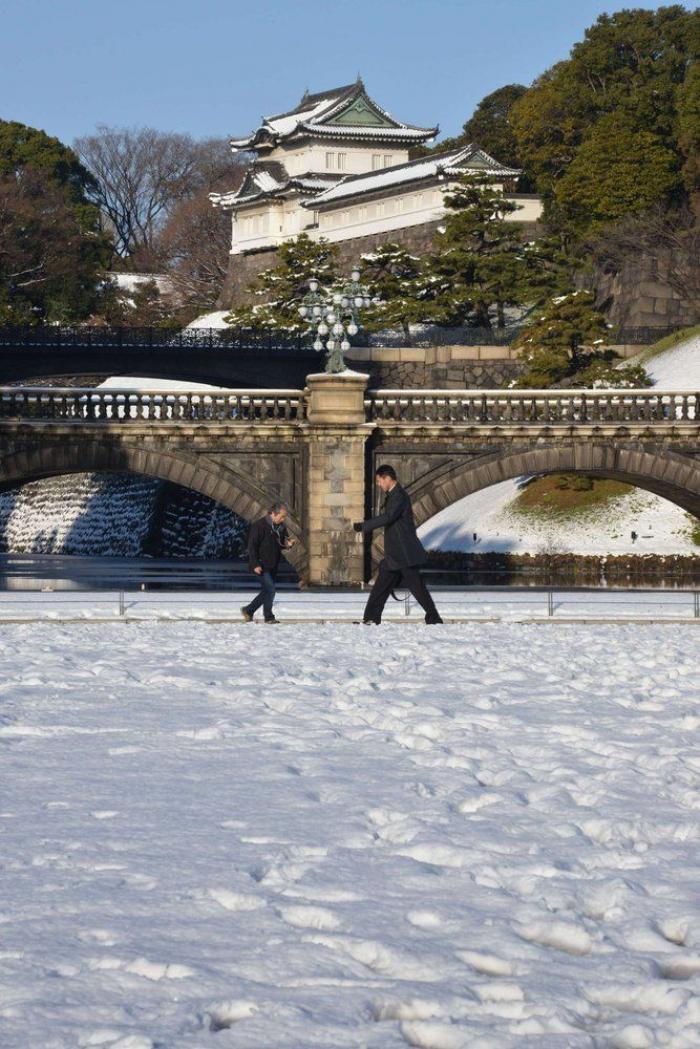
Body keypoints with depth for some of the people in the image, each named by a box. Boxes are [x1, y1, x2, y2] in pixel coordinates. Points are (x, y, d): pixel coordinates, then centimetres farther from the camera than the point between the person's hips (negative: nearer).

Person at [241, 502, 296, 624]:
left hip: (273, 565, 8)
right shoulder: (259, 526, -13)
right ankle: (269, 617, 0)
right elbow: (252, 546, -14)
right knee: (270, 590, -11)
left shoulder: (280, 527, 10)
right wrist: (255, 564, -19)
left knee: (266, 591, 11)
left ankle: (248, 611, 24)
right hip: (262, 566, -8)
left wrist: (288, 544, -2)